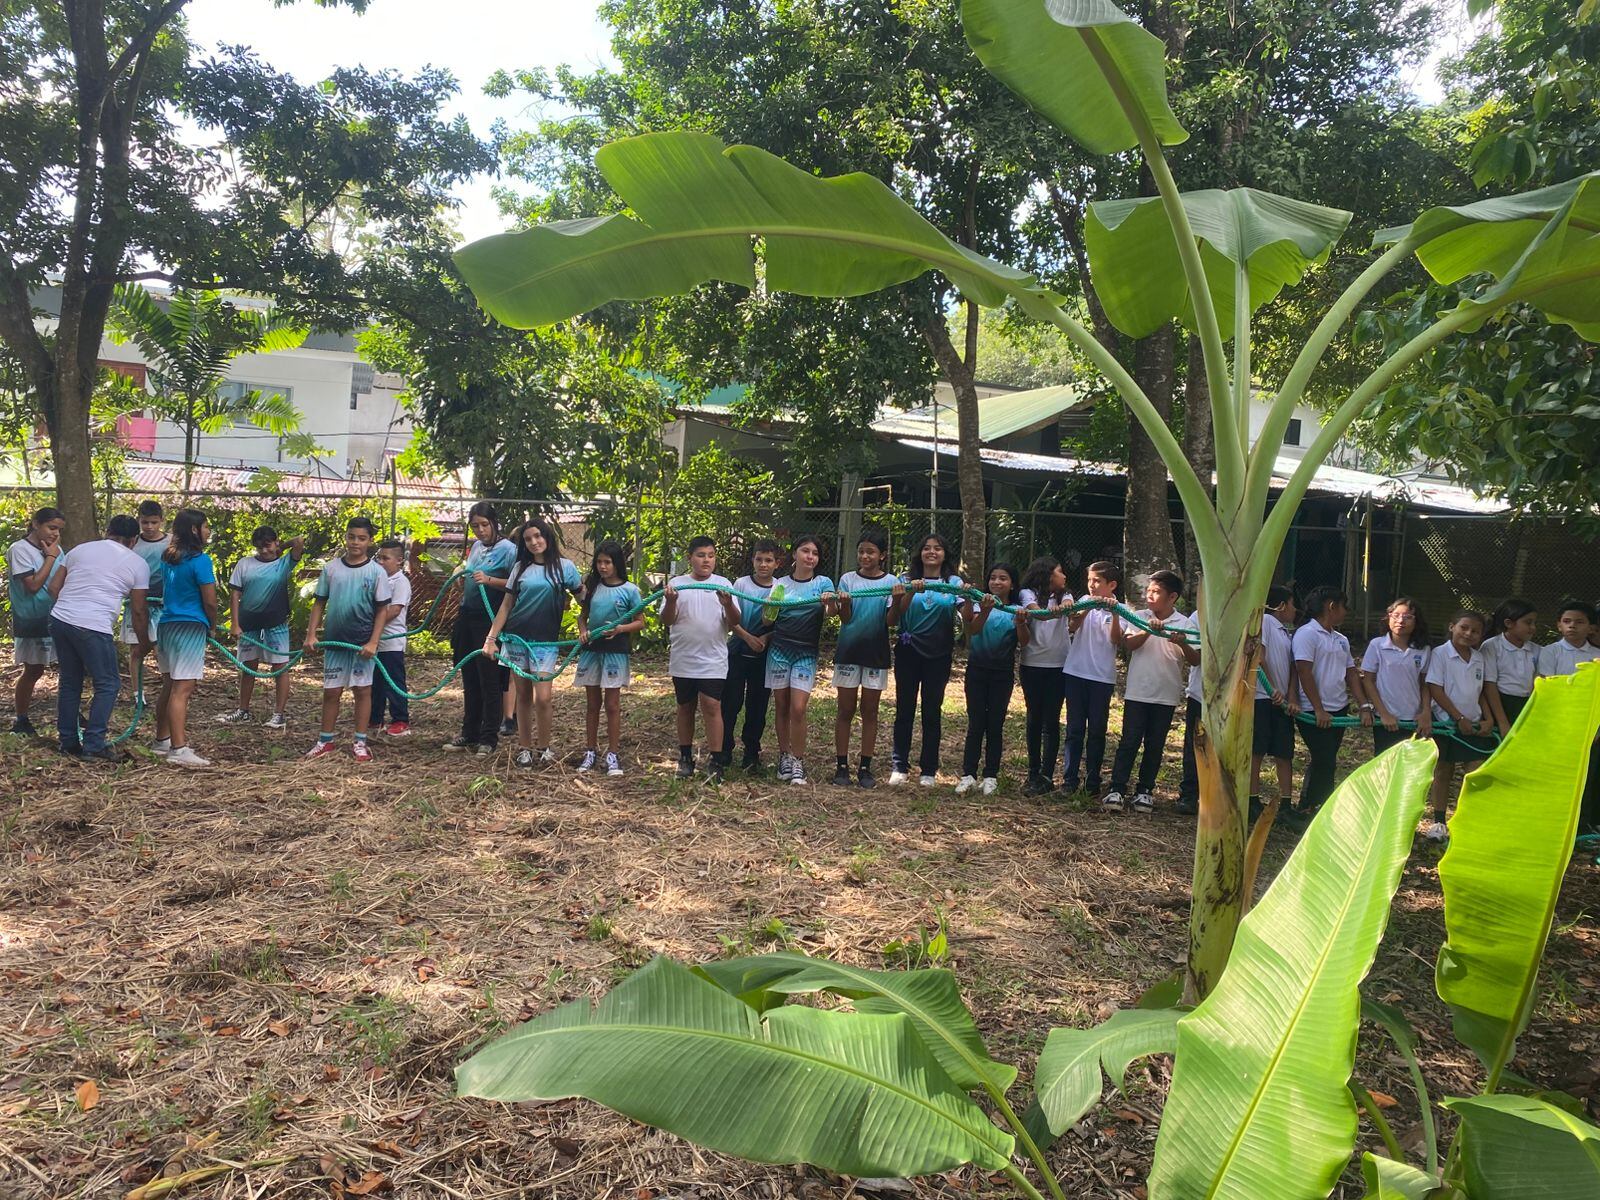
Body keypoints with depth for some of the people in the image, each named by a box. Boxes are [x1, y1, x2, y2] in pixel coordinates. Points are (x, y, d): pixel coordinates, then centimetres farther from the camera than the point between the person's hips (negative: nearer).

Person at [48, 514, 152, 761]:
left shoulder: (80, 549, 16)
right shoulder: (138, 563, 4)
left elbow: (54, 586, 15)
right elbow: (138, 611, 6)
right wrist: (143, 644, 18)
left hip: (59, 619, 6)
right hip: (93, 628, -6)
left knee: (69, 682, 17)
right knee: (108, 684, 5)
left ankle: (68, 742, 24)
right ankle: (94, 745, 0)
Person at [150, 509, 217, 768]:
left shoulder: (168, 558, 12)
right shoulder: (200, 560, -12)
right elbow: (210, 602, -12)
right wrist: (212, 627, 6)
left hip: (166, 625, 8)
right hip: (191, 628, -8)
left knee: (169, 687, 18)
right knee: (183, 690, -11)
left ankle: (162, 741, 27)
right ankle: (179, 750, -14)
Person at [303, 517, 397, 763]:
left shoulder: (376, 572, -4)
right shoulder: (331, 568, 3)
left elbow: (382, 610, -3)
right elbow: (319, 603, 8)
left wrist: (373, 642, -11)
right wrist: (311, 634, -1)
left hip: (363, 642, -2)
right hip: (334, 640, 2)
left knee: (363, 689, 4)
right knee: (331, 691, 8)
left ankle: (360, 742, 12)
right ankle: (326, 741, 19)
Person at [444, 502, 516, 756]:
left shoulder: (508, 549, -9)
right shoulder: (474, 546, 12)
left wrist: (489, 580, -24)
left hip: (490, 619, -7)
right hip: (467, 616, 7)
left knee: (489, 680, -2)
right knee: (469, 679, 14)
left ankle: (489, 739, 5)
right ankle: (469, 733, 24)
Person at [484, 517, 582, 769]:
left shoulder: (564, 566, 1)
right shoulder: (521, 567, 7)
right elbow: (506, 605, 8)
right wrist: (491, 638, 2)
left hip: (545, 642, -2)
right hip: (516, 638, 3)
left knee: (543, 698, -10)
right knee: (523, 696, 8)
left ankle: (544, 749, 7)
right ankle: (524, 749, 18)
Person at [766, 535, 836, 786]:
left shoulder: (823, 583, 2)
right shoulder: (781, 584, 5)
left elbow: (829, 614, -15)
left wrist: (830, 603, -37)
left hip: (806, 653, -2)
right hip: (779, 649, 2)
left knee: (798, 709, -9)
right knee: (781, 707, 7)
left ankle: (798, 762, 1)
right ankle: (784, 757, 20)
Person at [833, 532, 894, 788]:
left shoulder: (891, 582, 0)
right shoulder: (848, 579, 0)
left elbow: (890, 620, -9)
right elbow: (845, 618, -7)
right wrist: (844, 603, -28)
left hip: (876, 652, 0)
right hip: (848, 651, 0)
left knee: (870, 711, 6)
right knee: (846, 710, 4)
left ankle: (865, 767, 13)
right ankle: (841, 765, 11)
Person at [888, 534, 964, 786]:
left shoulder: (954, 583, 3)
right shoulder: (907, 580, 2)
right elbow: (893, 618, -10)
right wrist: (910, 592, -25)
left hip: (939, 654, 0)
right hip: (908, 652, 0)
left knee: (932, 712, 4)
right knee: (904, 709, 2)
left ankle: (929, 770, 12)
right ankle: (900, 766, 12)